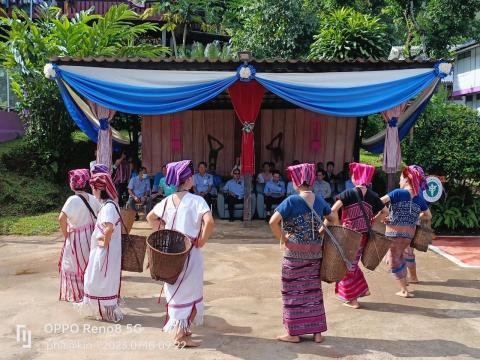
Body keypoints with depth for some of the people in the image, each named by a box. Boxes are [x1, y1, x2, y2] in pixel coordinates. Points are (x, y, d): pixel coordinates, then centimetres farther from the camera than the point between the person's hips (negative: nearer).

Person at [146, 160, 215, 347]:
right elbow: (209, 222, -28)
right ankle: (181, 334, 12)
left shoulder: (167, 200, 4)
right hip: (190, 252, -6)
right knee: (188, 291, 8)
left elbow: (150, 217, 16)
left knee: (176, 290, 19)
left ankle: (179, 328, 33)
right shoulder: (196, 200, -14)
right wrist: (202, 241, -14)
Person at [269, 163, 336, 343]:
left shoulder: (292, 201, -15)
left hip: (295, 251, -5)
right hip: (315, 251, 5)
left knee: (293, 291, 7)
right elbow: (332, 218, 15)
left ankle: (293, 333, 16)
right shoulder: (319, 199, 2)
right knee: (313, 290, 14)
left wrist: (282, 238, -10)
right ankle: (317, 332, 22)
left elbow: (273, 221, -23)